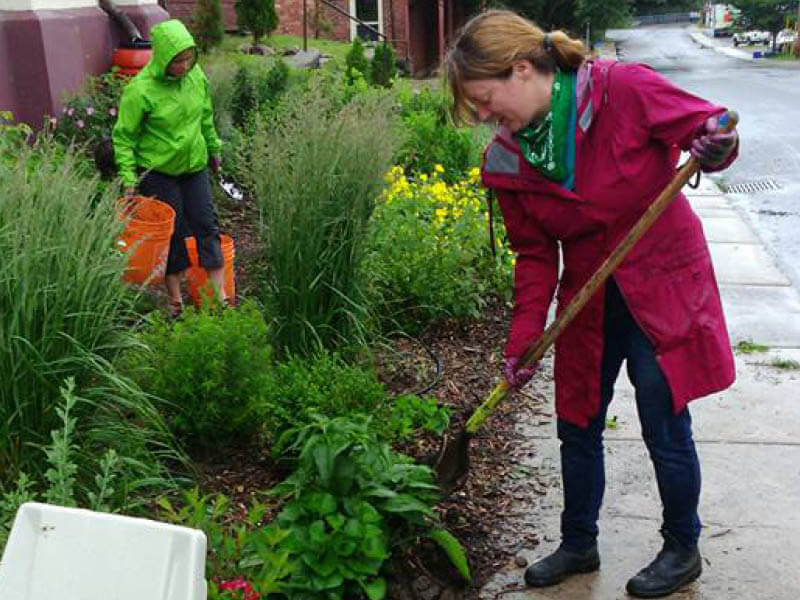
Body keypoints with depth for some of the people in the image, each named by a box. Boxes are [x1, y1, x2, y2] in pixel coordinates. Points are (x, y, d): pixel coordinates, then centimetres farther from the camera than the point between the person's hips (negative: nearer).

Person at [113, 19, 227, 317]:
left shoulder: (196, 75, -4)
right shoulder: (140, 90, -21)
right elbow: (123, 136, -13)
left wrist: (213, 149, 21)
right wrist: (128, 178, -17)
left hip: (194, 165, 5)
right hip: (157, 170, -5)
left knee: (206, 224, 5)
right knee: (172, 231, 3)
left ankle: (221, 295, 12)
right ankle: (175, 298, 18)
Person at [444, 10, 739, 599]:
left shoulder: (626, 89, -20)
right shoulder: (507, 159, -5)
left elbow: (706, 124, -9)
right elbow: (535, 253, 1)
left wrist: (716, 148, -34)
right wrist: (524, 339, -5)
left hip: (663, 289, -5)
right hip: (588, 302, 5)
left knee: (666, 430, 6)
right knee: (578, 428, 14)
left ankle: (683, 550, 32)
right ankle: (579, 545, 37)